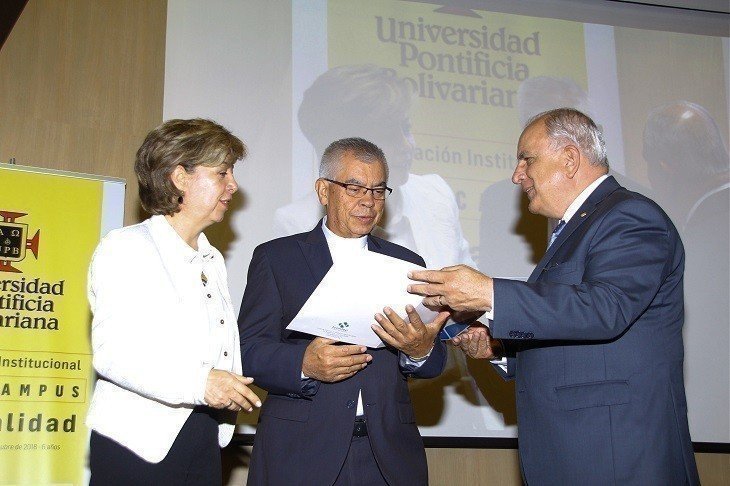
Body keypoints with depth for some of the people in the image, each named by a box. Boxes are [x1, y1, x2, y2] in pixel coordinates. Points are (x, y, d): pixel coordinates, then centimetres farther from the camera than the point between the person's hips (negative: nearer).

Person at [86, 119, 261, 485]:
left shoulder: (213, 260, 19)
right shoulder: (125, 248, -4)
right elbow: (110, 353, -16)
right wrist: (197, 383, -25)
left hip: (203, 438, 6)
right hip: (138, 441, -6)